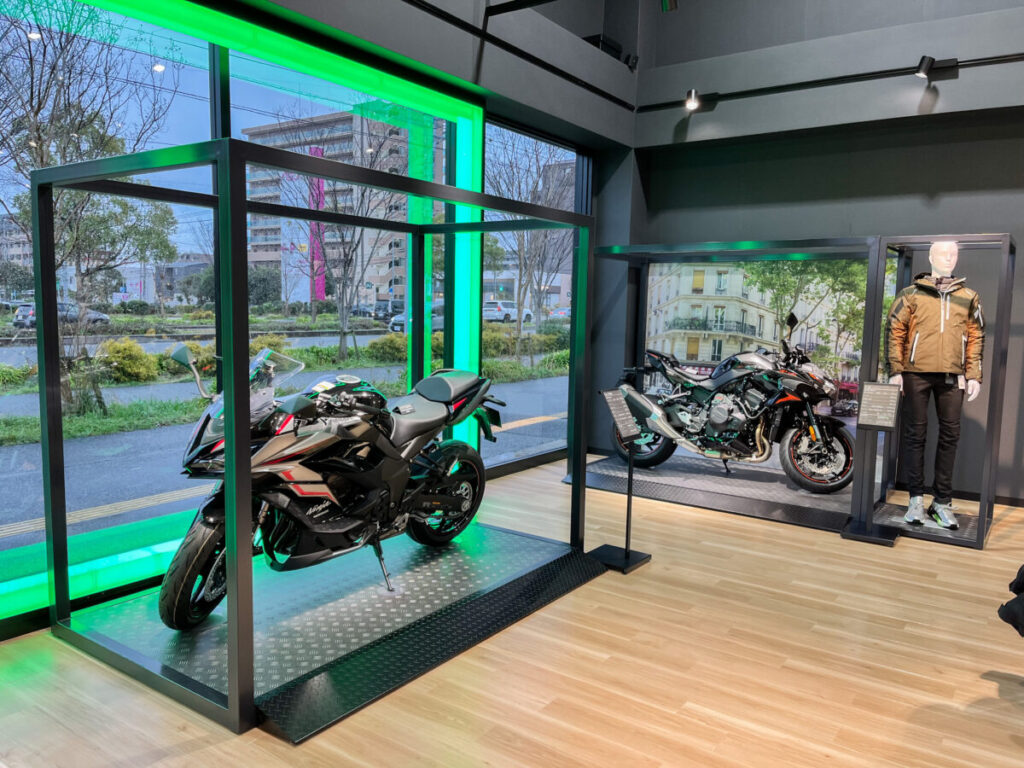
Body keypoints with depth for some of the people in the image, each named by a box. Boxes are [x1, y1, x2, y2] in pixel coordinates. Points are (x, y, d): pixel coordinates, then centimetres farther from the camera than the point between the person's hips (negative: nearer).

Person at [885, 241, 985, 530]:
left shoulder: (968, 297, 12)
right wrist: (895, 371, -7)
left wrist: (974, 375, 4)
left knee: (949, 436, 4)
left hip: (952, 377, 3)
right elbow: (895, 332, 0)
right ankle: (916, 497, 9)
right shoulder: (911, 294, 4)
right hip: (916, 374, -2)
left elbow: (976, 338, 12)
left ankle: (942, 501, 12)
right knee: (915, 435, 1)